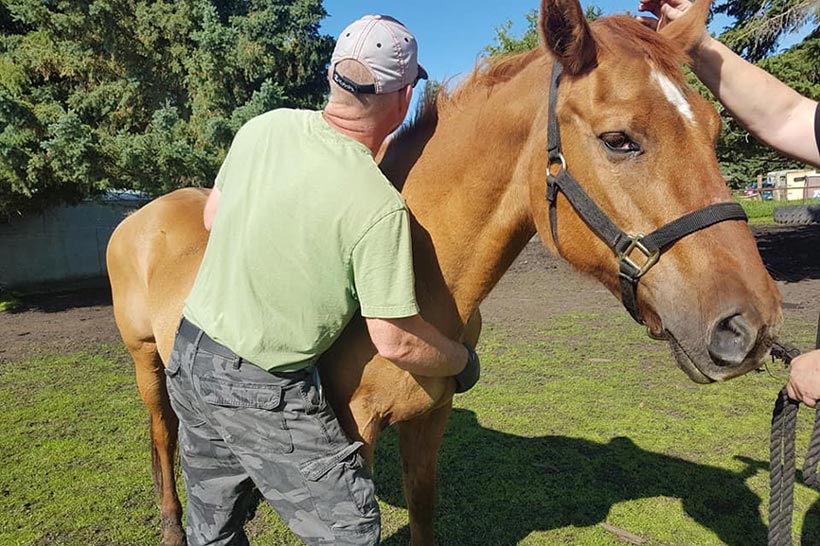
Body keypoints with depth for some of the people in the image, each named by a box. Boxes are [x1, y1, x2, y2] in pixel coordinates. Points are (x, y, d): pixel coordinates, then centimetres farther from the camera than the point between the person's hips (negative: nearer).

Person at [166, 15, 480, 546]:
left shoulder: (263, 126, -5)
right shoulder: (380, 207, -24)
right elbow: (396, 342, -18)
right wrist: (463, 362, 1)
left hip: (189, 358, 8)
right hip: (262, 393, -7)